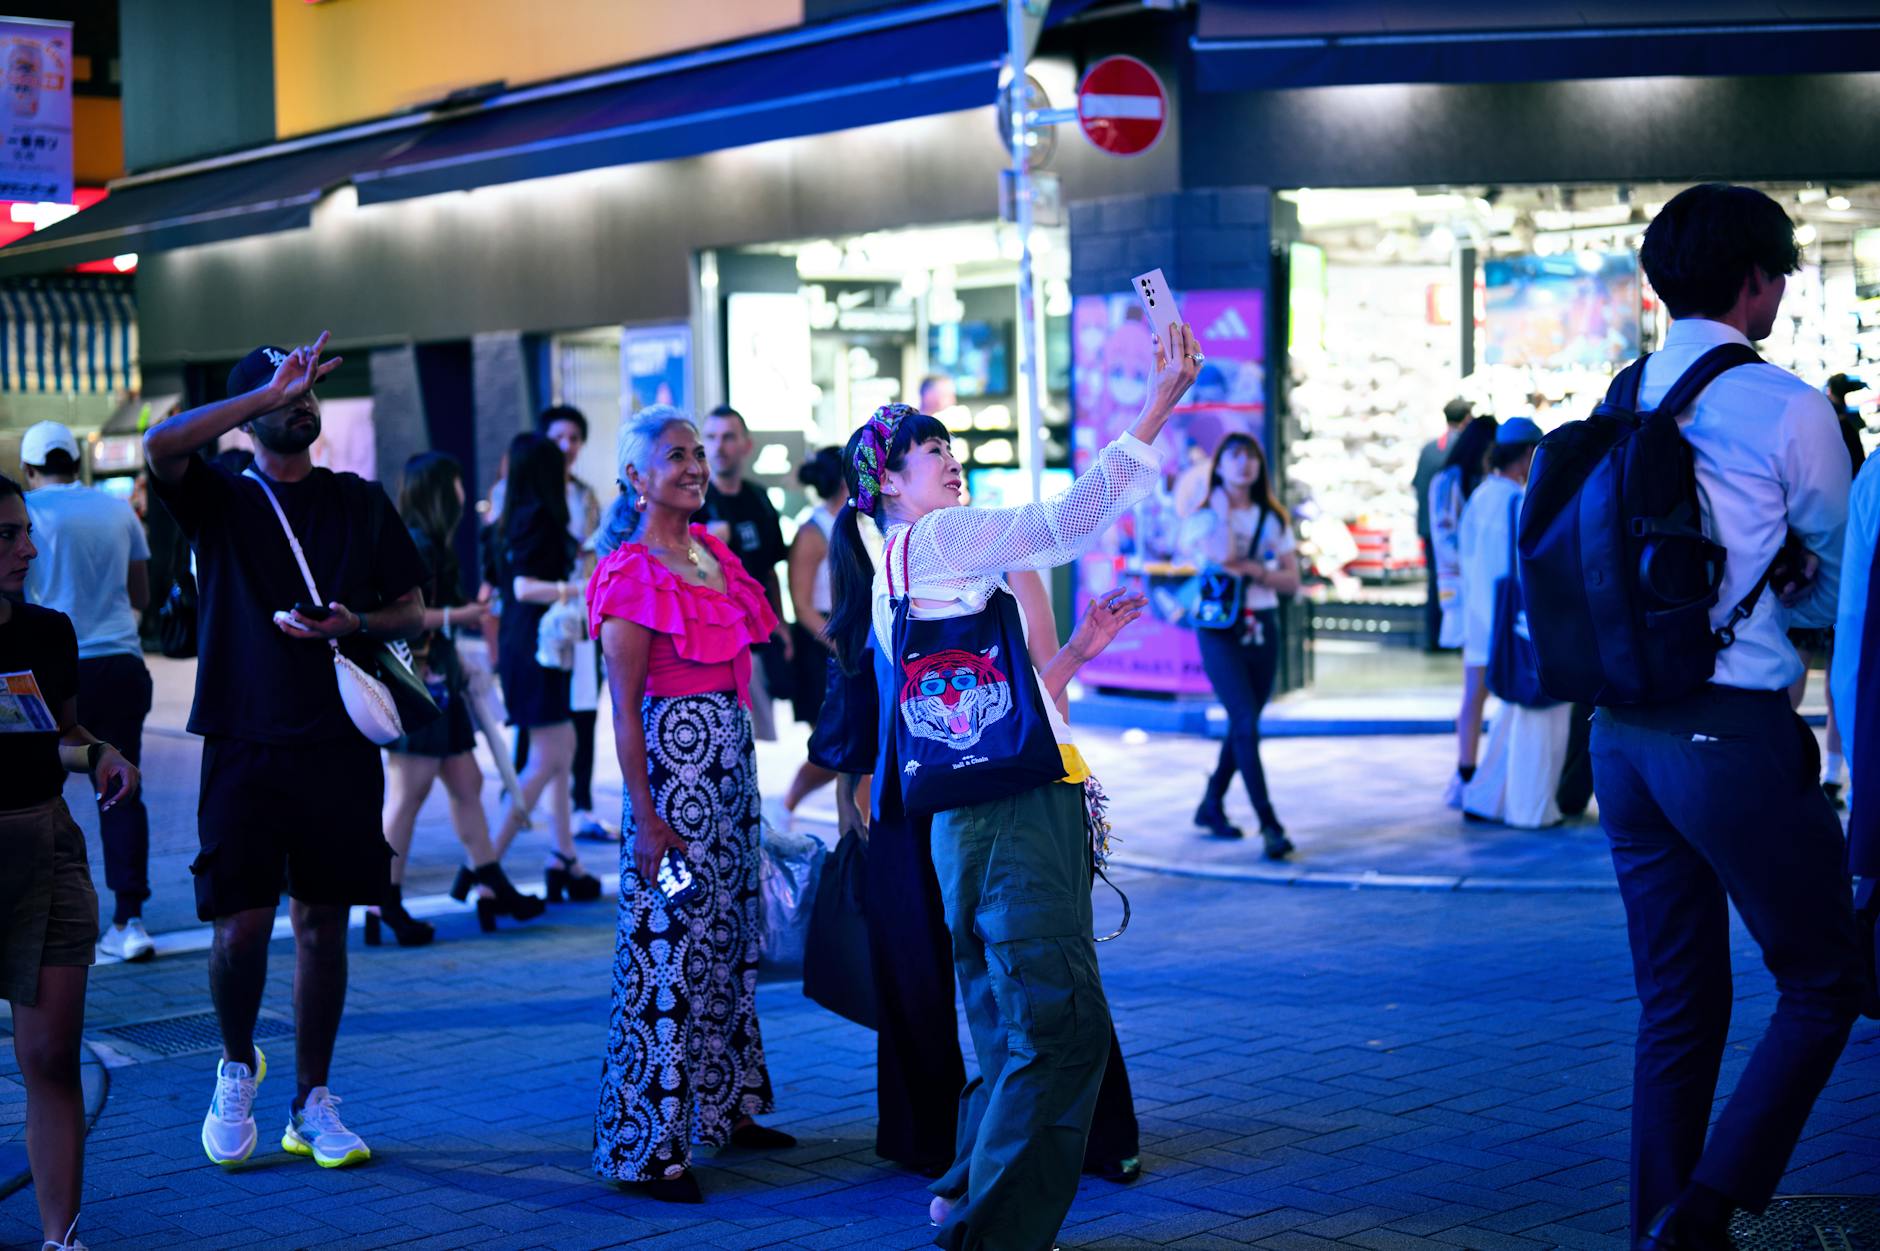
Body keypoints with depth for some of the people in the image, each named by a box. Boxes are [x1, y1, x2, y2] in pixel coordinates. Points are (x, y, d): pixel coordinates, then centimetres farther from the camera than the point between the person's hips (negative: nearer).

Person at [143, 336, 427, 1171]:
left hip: (338, 742, 2)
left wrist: (353, 623, -7)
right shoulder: (219, 499, 5)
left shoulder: (359, 501, 12)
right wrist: (271, 390, -16)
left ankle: (312, 1103, 16)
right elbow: (161, 444, -16)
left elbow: (411, 610, 14)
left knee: (322, 923, 5)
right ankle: (237, 1065, 23)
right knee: (241, 924, -5)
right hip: (244, 742, -2)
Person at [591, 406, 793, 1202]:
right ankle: (652, 1146, 0)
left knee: (728, 936, 14)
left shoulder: (710, 553, 10)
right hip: (674, 766, -8)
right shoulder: (632, 577, -13)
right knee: (670, 948, -6)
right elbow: (625, 711, -14)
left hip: (731, 759, 8)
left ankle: (726, 1108, 26)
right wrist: (645, 816, -18)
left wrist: (740, 759, 16)